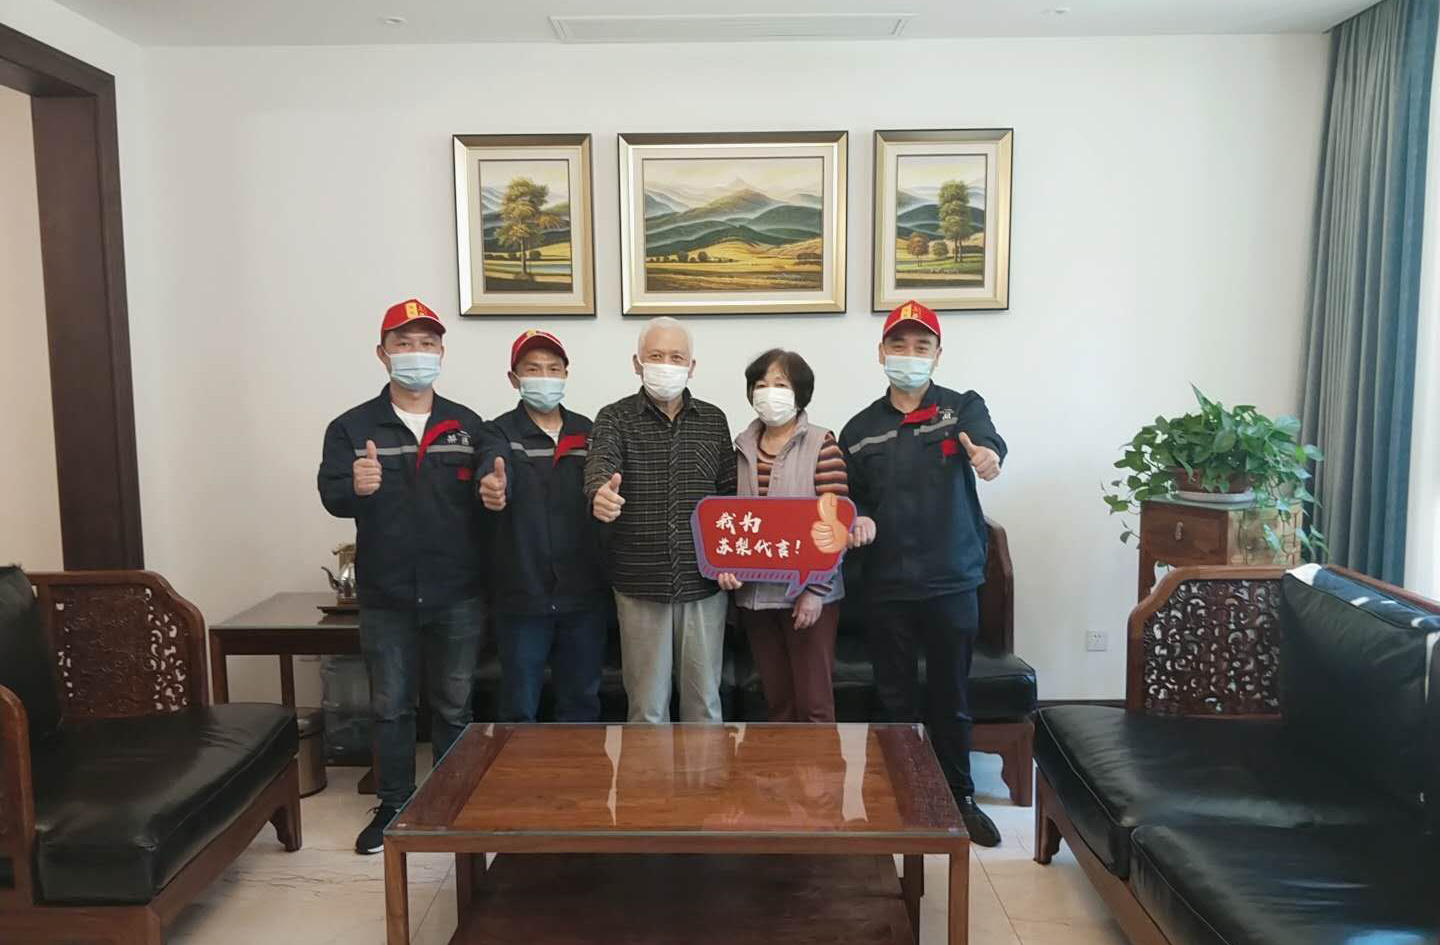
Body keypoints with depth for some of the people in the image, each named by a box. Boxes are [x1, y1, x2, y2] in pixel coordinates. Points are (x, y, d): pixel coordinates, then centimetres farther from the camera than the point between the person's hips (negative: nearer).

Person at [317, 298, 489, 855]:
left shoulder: (468, 425, 3)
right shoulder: (351, 428, 0)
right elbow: (330, 495, -13)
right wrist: (354, 487, -34)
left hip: (457, 595, 1)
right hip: (385, 597, 0)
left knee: (454, 705, 12)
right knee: (390, 706, 13)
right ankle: (394, 806, 29)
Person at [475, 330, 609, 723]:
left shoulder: (587, 432, 8)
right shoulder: (500, 432, -3)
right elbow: (494, 470, -24)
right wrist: (491, 485, -48)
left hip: (585, 595, 3)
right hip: (522, 597, -3)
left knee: (581, 703, 16)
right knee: (519, 709, 9)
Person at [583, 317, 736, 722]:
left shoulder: (713, 420, 8)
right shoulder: (615, 418, 0)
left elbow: (730, 495, 10)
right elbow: (600, 461, -22)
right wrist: (600, 491, -45)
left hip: (704, 584, 2)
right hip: (640, 585, -2)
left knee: (704, 700, 12)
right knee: (647, 704, 9)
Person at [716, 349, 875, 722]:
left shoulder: (821, 444, -6)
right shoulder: (742, 448, 8)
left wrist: (815, 590, -15)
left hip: (808, 592, -4)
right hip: (754, 592, 4)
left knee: (813, 702, 3)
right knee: (776, 699, 14)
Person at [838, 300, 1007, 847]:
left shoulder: (963, 407, -1)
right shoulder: (860, 430, 6)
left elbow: (986, 437, -24)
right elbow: (850, 499, 12)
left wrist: (988, 453, -48)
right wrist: (858, 521, -11)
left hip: (952, 582, -1)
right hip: (888, 586, 1)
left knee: (950, 697, 12)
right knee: (895, 698, 11)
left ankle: (959, 797, 32)